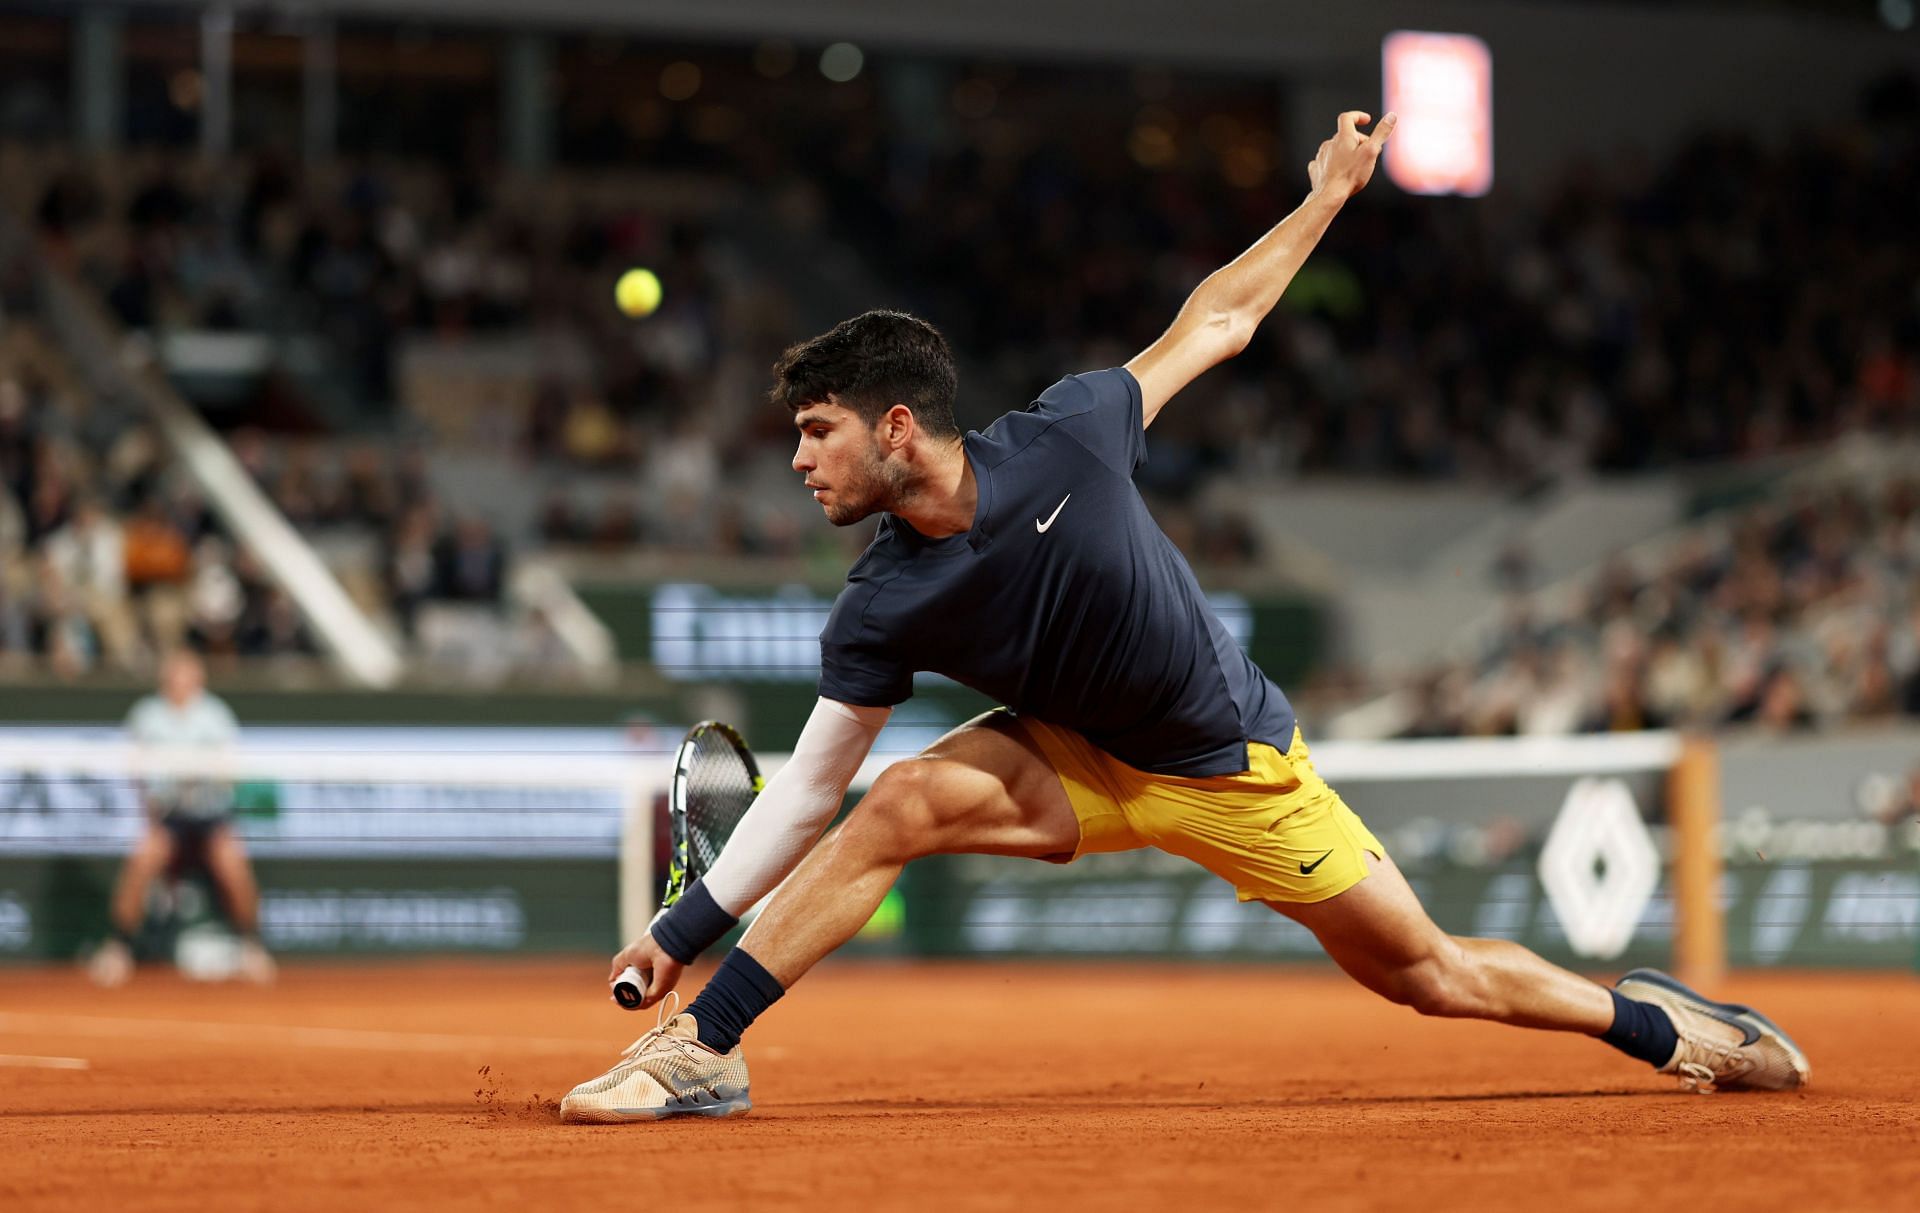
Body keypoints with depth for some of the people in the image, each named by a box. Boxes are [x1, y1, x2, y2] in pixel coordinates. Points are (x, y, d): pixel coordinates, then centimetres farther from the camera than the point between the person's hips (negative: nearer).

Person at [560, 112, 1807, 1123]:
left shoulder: (1063, 441, -24)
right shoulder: (880, 610, -16)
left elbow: (1214, 323, -9)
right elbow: (811, 785, -9)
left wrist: (1330, 196, -5)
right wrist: (686, 929, -13)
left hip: (1234, 769, -2)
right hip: (1079, 763, 2)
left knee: (1431, 975, 4)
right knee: (902, 801, -25)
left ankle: (1648, 1017, 29)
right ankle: (699, 1046, -20)